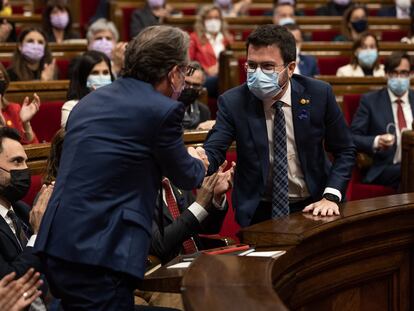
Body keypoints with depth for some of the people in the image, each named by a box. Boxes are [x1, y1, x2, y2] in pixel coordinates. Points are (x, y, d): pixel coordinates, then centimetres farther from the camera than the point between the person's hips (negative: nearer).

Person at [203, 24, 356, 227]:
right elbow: (213, 151, -15)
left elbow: (345, 151, 2)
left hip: (312, 207, 0)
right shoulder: (233, 102, -7)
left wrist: (331, 196, -11)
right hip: (260, 211, 0)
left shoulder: (319, 94, -6)